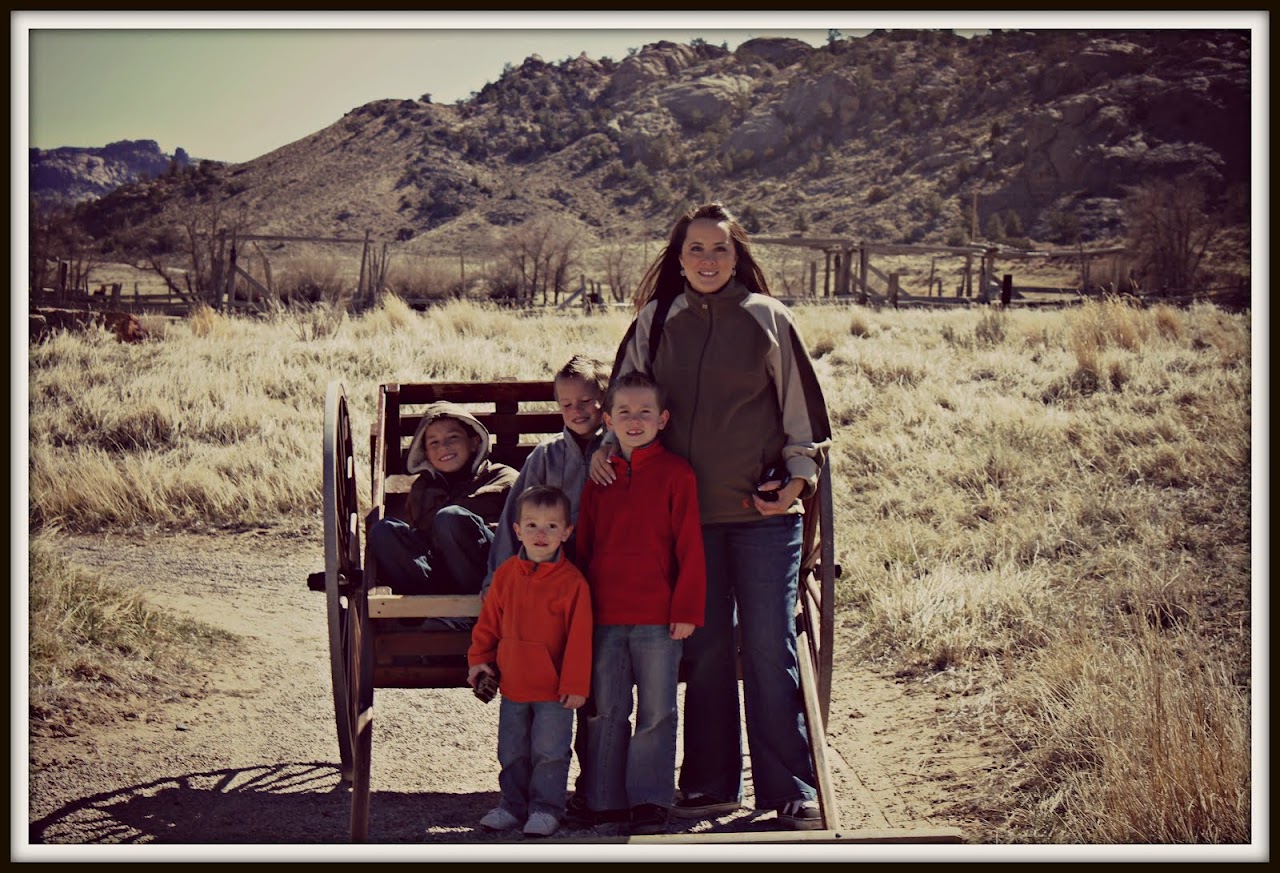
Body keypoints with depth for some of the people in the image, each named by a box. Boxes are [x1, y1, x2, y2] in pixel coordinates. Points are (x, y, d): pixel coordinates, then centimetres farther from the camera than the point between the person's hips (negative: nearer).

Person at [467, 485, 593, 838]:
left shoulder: (572, 581, -12)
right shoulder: (506, 574, 1)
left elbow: (579, 638, -11)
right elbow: (488, 621, 11)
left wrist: (575, 684, -12)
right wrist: (479, 660, 6)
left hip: (554, 689, -4)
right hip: (512, 684, 4)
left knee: (549, 752, 2)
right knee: (512, 751, 13)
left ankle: (545, 807, 15)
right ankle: (514, 804, 27)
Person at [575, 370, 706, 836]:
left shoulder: (676, 473, -2)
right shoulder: (599, 478, 9)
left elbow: (689, 546, -4)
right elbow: (584, 545, 14)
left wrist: (686, 610, -8)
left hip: (658, 619, -4)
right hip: (604, 618, 4)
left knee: (656, 713, 3)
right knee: (606, 713, 10)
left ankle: (649, 802, 10)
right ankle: (606, 801, 18)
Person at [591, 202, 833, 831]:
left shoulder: (767, 318, 1)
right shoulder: (655, 322, 8)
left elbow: (802, 405, 6)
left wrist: (797, 476, -4)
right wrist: (605, 448, 1)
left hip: (763, 509, -2)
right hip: (688, 509, 2)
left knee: (768, 648, -3)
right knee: (705, 647, 8)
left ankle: (792, 791, 5)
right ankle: (711, 785, 18)